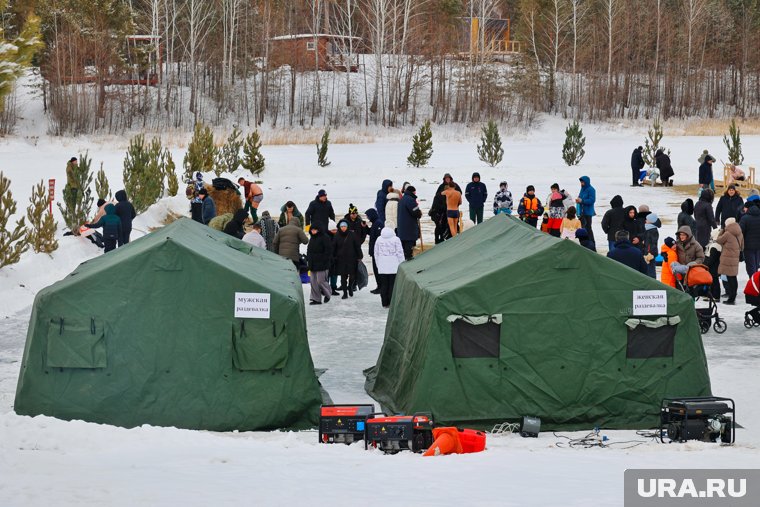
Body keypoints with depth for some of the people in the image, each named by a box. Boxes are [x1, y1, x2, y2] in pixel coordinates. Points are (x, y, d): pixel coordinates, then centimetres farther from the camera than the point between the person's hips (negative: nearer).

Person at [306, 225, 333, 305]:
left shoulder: (324, 237, -10)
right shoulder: (312, 239, 16)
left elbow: (328, 250, -14)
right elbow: (309, 251, 26)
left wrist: (325, 261, -18)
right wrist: (308, 260, 17)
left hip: (321, 264, -8)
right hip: (313, 264, 8)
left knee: (320, 280, -8)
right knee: (313, 281, 5)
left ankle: (328, 293, 17)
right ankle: (316, 299, 9)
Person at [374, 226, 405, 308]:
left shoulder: (379, 240, 6)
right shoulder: (396, 239, -5)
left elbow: (376, 254, 12)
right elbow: (400, 253, -5)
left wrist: (378, 265, 20)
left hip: (382, 267, 3)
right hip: (394, 267, -3)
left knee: (383, 285, 8)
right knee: (393, 285, 0)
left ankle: (385, 303, 9)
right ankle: (392, 303, -2)